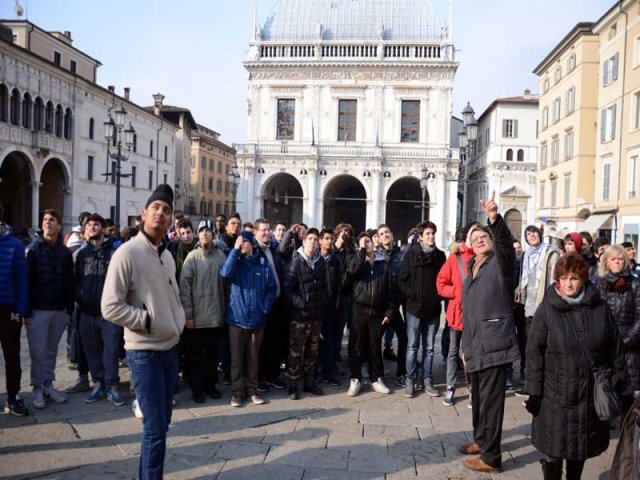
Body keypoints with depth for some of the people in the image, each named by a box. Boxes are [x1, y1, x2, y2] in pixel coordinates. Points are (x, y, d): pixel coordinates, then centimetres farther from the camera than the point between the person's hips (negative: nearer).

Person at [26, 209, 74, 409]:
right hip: (38, 310, -3)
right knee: (38, 351, 3)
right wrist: (26, 312, -10)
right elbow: (26, 281, -6)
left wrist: (70, 309, 5)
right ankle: (38, 388, 15)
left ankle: (48, 385, 22)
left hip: (60, 310, 3)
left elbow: (69, 282, 7)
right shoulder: (33, 249, -4)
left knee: (51, 350, 12)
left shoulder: (65, 252, 5)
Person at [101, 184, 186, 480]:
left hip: (170, 348, 8)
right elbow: (110, 307, -18)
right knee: (155, 428, -3)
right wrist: (148, 321, -16)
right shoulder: (127, 253, -14)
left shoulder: (167, 255, 10)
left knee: (161, 423, 15)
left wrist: (179, 322, 6)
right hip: (145, 352, -8)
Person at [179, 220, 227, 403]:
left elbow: (226, 284, 6)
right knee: (195, 355, 8)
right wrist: (187, 315, -10)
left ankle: (210, 384, 28)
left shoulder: (221, 256, 1)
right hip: (196, 317, -2)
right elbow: (184, 287, -7)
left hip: (216, 316, 2)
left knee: (212, 354, 14)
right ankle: (197, 388, 21)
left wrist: (224, 311, 4)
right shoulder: (192, 257, -5)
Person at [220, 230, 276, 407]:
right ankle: (238, 391, 15)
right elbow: (225, 273, -20)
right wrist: (235, 250, -17)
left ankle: (252, 389, 22)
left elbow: (272, 287, 5)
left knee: (253, 357, 11)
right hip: (237, 317, 0)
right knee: (237, 357, 6)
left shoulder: (262, 264, 2)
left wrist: (265, 308, -4)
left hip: (257, 318, 0)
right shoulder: (235, 262, 2)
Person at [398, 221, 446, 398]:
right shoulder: (411, 254, -1)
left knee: (429, 348, 10)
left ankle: (427, 381, 19)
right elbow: (402, 280, -3)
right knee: (412, 347, 4)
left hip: (433, 309, 2)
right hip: (414, 308, -2)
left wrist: (439, 296, -5)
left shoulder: (440, 255, 5)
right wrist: (413, 295, -12)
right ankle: (410, 381, 13)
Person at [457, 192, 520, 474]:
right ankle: (480, 440, 35)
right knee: (478, 397, 18)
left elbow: (505, 241, -26)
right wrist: (466, 346, 20)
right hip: (475, 344, 8)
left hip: (494, 342, -8)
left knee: (491, 399, -4)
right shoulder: (471, 270, 19)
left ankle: (491, 457, 4)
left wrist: (494, 218, -43)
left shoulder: (500, 261, -1)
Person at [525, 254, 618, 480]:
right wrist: (534, 392, -9)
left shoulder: (599, 307, -1)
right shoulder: (547, 309, -7)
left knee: (582, 445, 17)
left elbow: (612, 347, 7)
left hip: (591, 392, 3)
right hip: (556, 393, -2)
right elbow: (534, 352, -7)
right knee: (554, 446, 5)